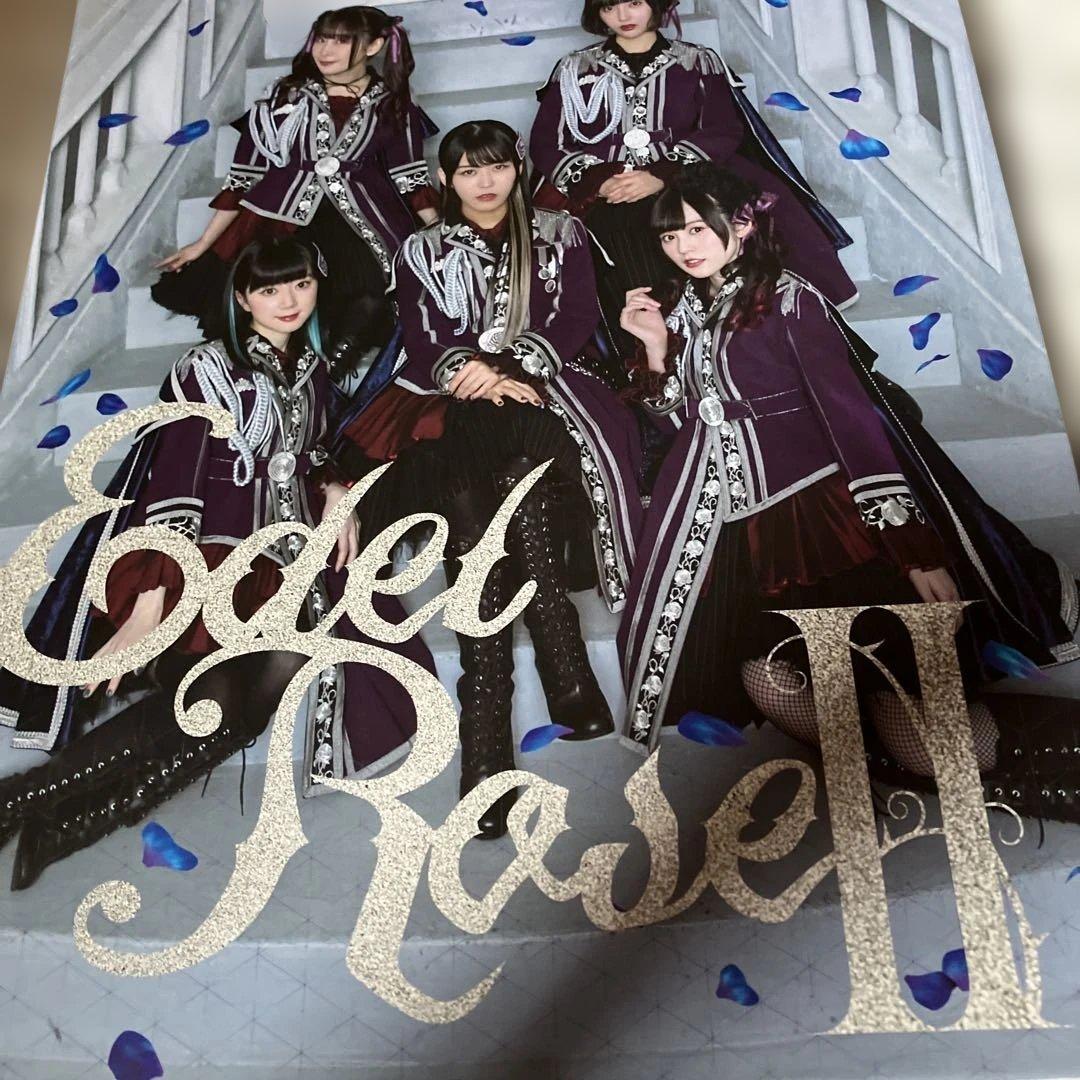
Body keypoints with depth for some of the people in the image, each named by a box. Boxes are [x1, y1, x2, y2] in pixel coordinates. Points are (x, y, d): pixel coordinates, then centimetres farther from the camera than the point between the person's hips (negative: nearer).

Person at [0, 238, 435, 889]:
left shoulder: (313, 366, 17)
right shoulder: (211, 368, -3)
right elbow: (172, 489, -11)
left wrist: (335, 491, 3)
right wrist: (148, 608, -20)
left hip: (290, 552, 7)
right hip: (216, 548, -7)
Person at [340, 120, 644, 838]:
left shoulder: (562, 235, 20)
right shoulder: (423, 252, 22)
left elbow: (576, 318, 6)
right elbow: (422, 338, 8)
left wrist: (508, 370, -11)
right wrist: (472, 372, -13)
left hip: (542, 386, -1)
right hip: (454, 398, 1)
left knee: (518, 474, -33)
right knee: (468, 487, -31)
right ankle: (567, 670, -34)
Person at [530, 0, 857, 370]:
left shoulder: (698, 62, 17)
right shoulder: (574, 69, 20)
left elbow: (723, 133, 4)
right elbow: (544, 144, 11)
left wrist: (663, 176, -14)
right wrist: (594, 182, -10)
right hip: (602, 199, 0)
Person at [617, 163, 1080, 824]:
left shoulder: (788, 298, -3)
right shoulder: (681, 312, 14)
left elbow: (853, 417, -9)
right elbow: (677, 422, 17)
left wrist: (915, 546, -15)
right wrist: (655, 349, 3)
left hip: (827, 515, -5)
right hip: (748, 537, 6)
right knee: (770, 684, -13)